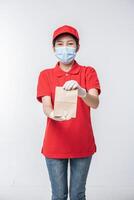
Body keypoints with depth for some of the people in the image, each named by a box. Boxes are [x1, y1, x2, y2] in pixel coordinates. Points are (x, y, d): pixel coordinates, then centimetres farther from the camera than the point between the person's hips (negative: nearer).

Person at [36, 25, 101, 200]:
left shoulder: (88, 72, 0)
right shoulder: (45, 75, 2)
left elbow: (95, 103, -16)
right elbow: (46, 107, -11)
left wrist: (81, 92, -37)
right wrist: (53, 114, -34)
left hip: (82, 144, 0)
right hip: (55, 144, 0)